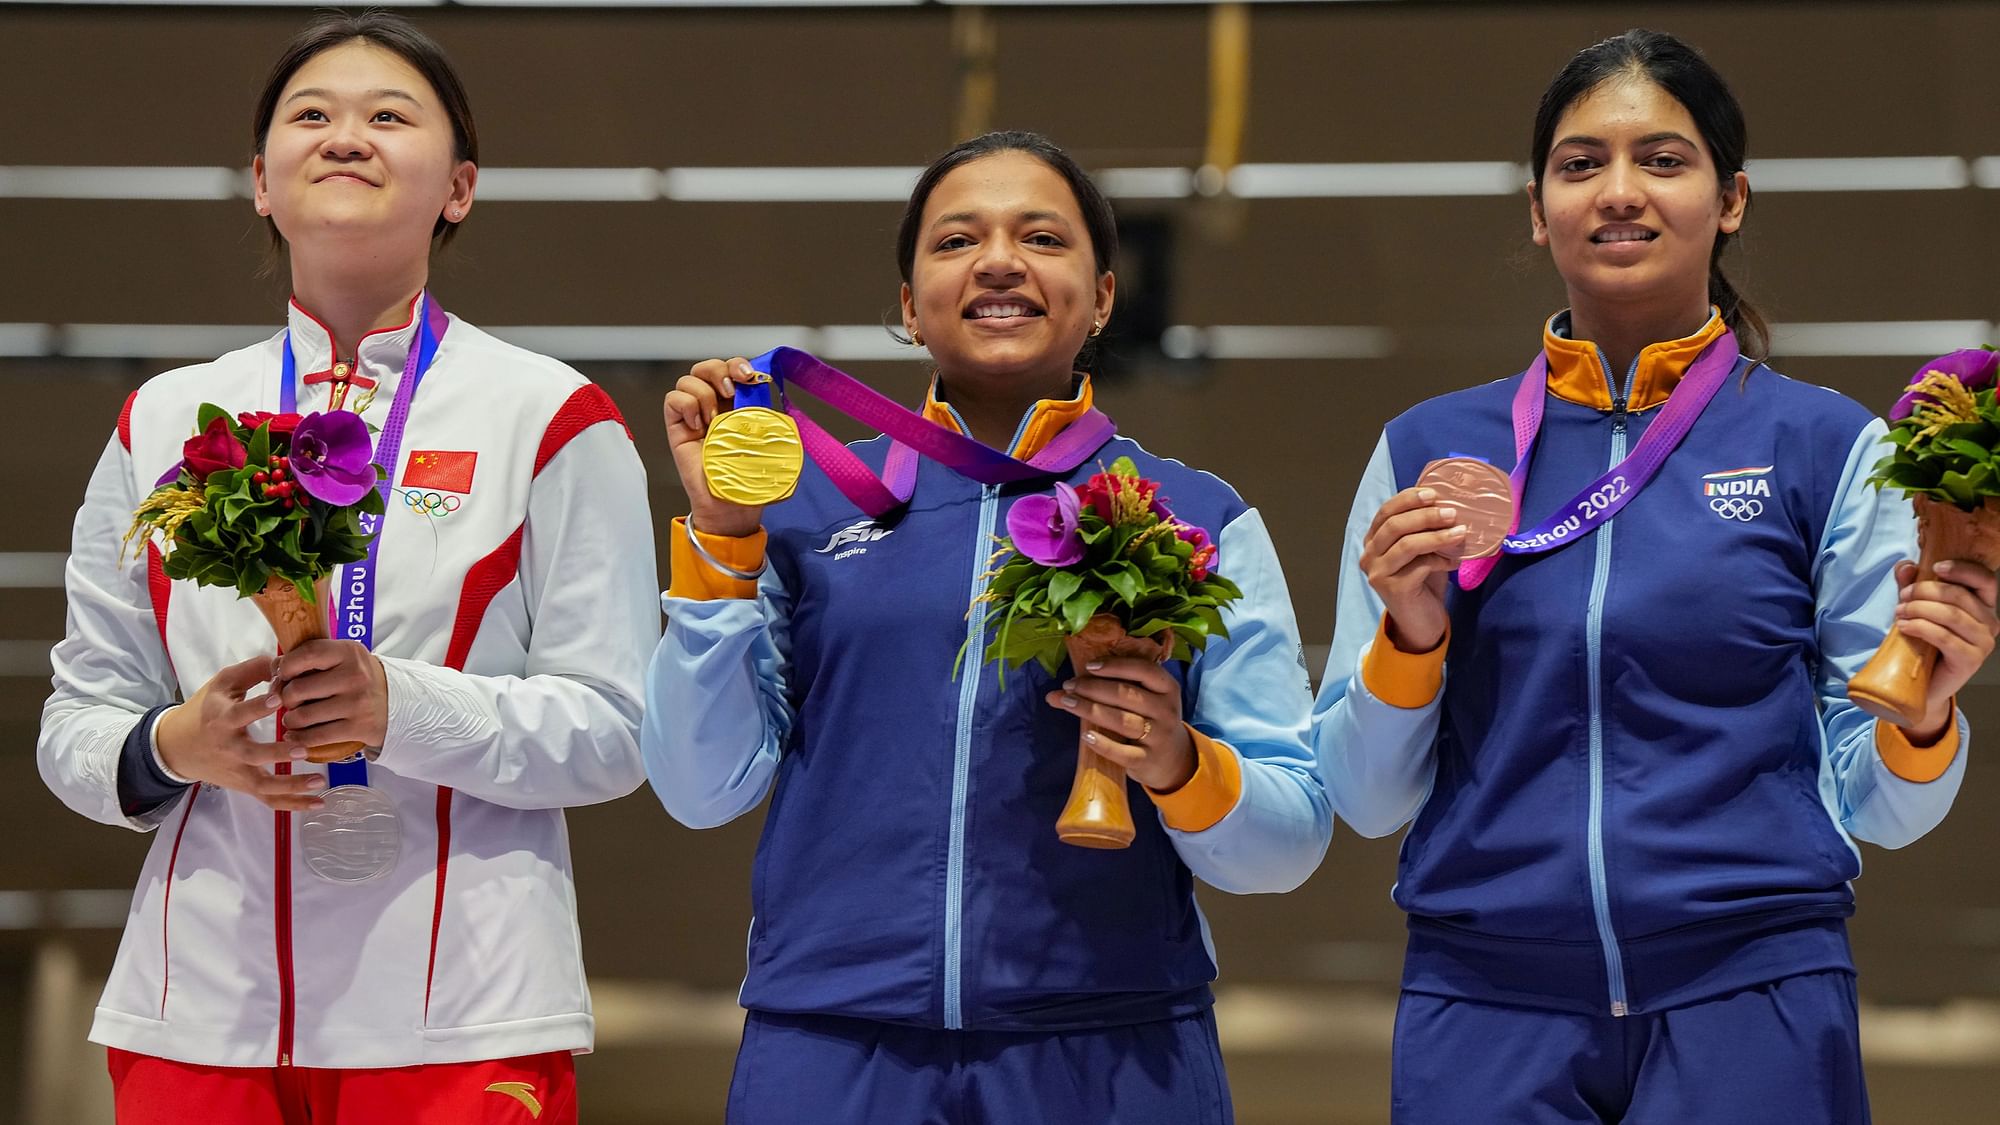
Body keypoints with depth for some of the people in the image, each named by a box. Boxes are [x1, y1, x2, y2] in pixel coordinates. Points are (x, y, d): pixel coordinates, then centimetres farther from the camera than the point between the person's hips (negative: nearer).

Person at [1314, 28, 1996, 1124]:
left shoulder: (1828, 448, 1)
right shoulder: (1426, 450, 5)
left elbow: (1874, 810, 3)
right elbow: (1368, 798, 7)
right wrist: (1408, 635, -10)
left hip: (1749, 1005, -1)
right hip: (1485, 1012, 1)